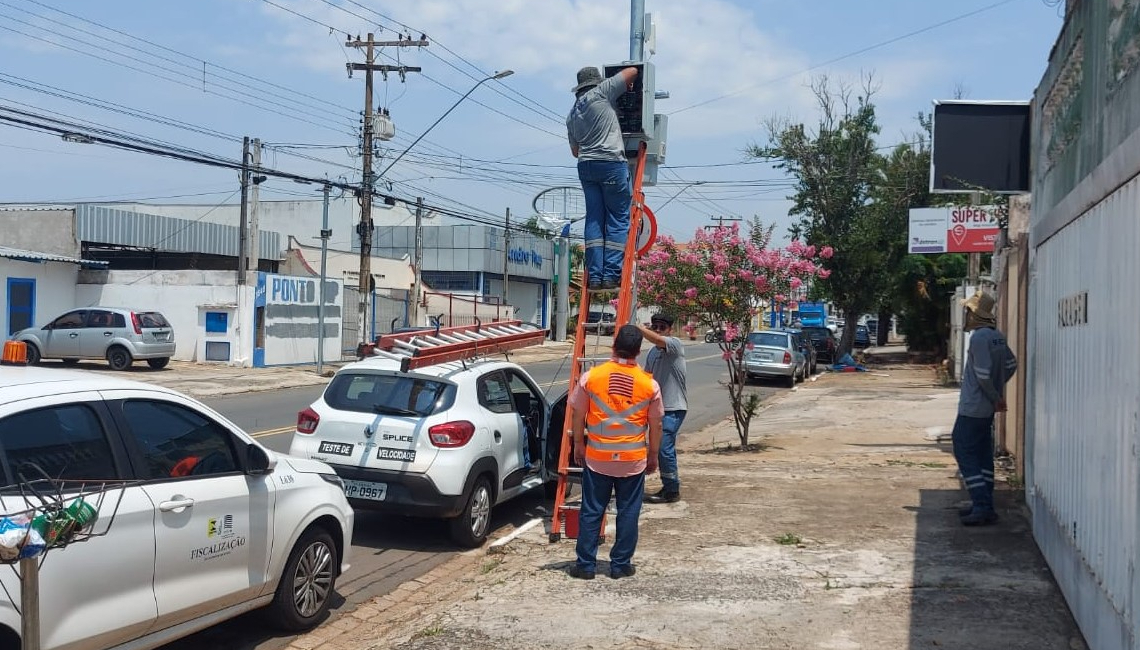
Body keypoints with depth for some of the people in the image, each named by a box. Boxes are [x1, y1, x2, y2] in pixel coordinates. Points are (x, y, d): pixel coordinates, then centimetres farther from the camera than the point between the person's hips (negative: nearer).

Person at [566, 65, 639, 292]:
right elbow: (632, 71, 5)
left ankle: (594, 276, -1)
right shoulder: (601, 93, 2)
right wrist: (628, 85, 26)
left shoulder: (572, 115, 20)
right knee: (618, 218, -3)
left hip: (585, 165, 6)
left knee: (594, 219, 6)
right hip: (611, 162, -6)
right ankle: (611, 274, -10)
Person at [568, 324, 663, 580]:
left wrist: (579, 445, 13)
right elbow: (655, 425, 2)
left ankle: (585, 564, 12)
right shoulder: (649, 383, -5)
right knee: (628, 513, 11)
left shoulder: (591, 376, -7)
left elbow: (578, 416, 0)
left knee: (591, 511, 8)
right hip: (634, 459, 0)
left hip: (597, 457, 0)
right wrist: (653, 456, 14)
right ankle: (621, 565, 16)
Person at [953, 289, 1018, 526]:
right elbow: (1011, 364, 18)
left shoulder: (979, 338, -20)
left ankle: (982, 507, -9)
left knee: (965, 453, -5)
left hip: (972, 408, -9)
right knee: (983, 455, 14)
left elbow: (983, 375, -22)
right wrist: (998, 388, 17)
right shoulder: (997, 336, 8)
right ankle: (984, 504, 19)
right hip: (988, 408, 9)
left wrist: (995, 397, -8)